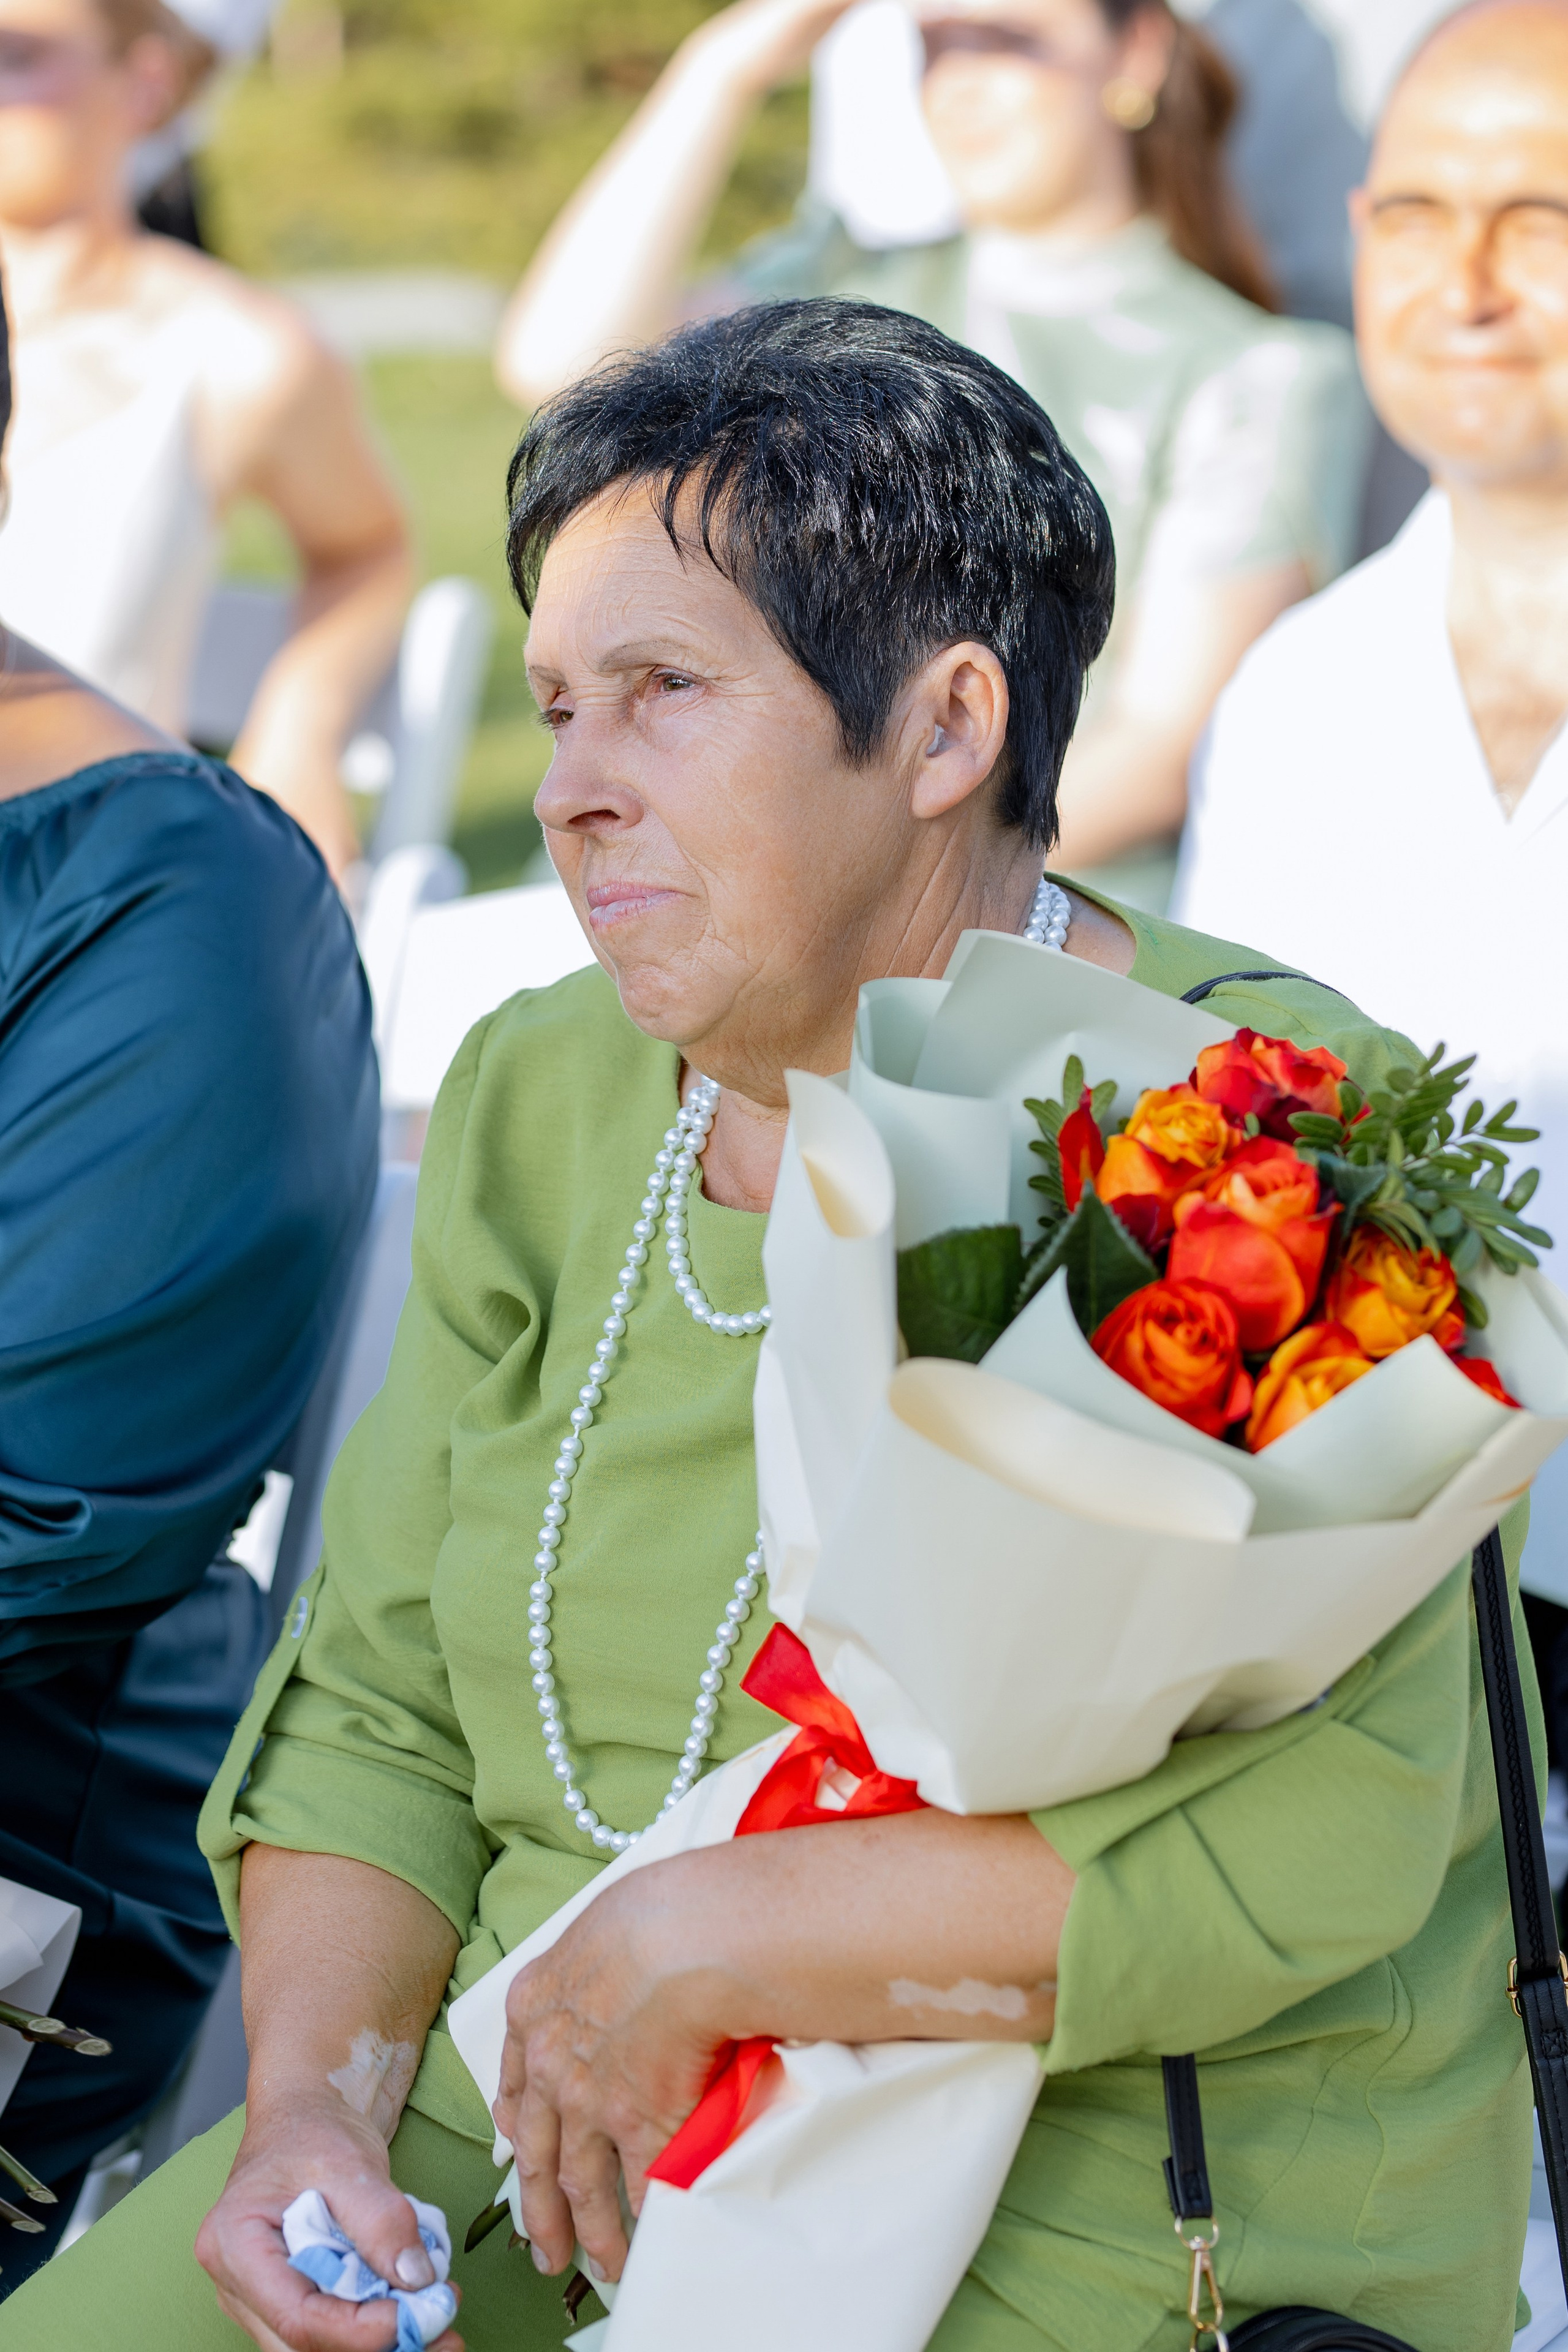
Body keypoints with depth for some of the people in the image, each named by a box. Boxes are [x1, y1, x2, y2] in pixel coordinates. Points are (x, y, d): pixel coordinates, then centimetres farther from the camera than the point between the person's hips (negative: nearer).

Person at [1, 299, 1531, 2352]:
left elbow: (1304, 1843, -23)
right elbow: (381, 1713, 10)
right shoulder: (542, 1107, 7)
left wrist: (696, 1942, -19)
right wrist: (311, 2107, -8)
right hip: (557, 2137, 6)